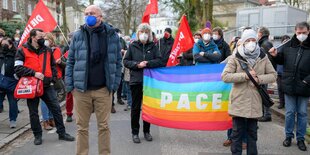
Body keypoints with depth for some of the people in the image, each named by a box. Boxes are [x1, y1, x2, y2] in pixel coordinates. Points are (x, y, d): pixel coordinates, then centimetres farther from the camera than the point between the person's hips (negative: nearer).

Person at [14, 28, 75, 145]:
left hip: (47, 85, 3)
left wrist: (53, 78, 7)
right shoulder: (23, 50, -3)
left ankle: (62, 133, 12)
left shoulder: (47, 50, 10)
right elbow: (18, 68, -11)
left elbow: (53, 65, 21)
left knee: (56, 108, 2)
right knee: (33, 112, 7)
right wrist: (34, 73, -20)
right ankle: (37, 135, 22)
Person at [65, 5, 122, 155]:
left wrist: (115, 84, 0)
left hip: (104, 89, 0)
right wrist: (70, 86, 0)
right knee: (82, 127, 10)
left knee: (104, 126, 9)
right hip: (81, 89, 1)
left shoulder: (112, 35, 2)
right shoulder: (78, 35, 4)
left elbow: (118, 62, 5)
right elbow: (70, 62, 6)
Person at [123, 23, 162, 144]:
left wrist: (147, 63, -16)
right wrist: (137, 64, -14)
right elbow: (126, 61, 2)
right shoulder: (132, 46, 5)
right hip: (136, 81, -1)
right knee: (135, 107, 6)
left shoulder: (153, 46, 6)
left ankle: (146, 131, 24)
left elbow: (159, 61, -2)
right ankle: (135, 132, 17)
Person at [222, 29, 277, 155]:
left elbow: (273, 75, 7)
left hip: (255, 102, 3)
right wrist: (245, 75, -20)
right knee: (237, 132, 6)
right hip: (239, 102, -2)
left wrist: (259, 79, -12)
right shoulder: (235, 58, -5)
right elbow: (225, 76, -13)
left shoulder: (263, 57, 3)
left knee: (252, 132, 15)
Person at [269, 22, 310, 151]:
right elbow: (281, 60, 14)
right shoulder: (288, 45, 2)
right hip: (289, 86, 1)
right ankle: (288, 136, 26)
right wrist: (275, 56, -5)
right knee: (289, 113, 10)